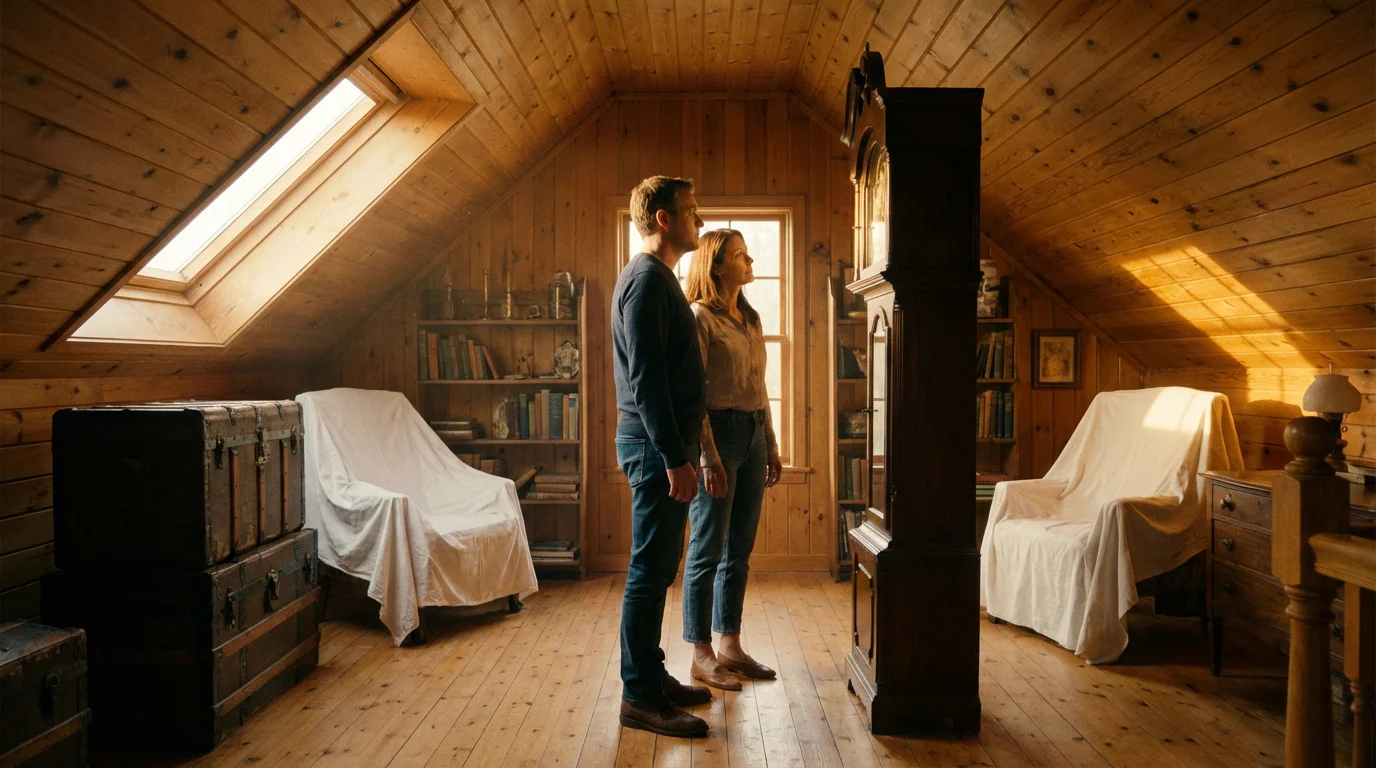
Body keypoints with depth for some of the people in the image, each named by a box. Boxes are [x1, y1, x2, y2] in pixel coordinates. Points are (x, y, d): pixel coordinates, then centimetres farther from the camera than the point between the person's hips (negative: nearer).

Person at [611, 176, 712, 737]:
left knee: (658, 569, 15)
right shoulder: (647, 279, -14)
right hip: (655, 444, -10)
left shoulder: (658, 278, 18)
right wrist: (674, 457, -22)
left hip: (663, 442, 10)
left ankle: (652, 677, 26)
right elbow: (645, 377, -21)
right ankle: (639, 698, 7)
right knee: (650, 571, -3)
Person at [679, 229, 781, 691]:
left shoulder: (750, 318, 15)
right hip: (719, 433, -8)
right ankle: (701, 655, 11)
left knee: (739, 552, 13)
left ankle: (730, 646, 24)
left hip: (754, 435, 8)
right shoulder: (700, 316, -9)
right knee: (708, 552, 0)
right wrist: (709, 457, -19)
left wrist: (772, 448, 17)